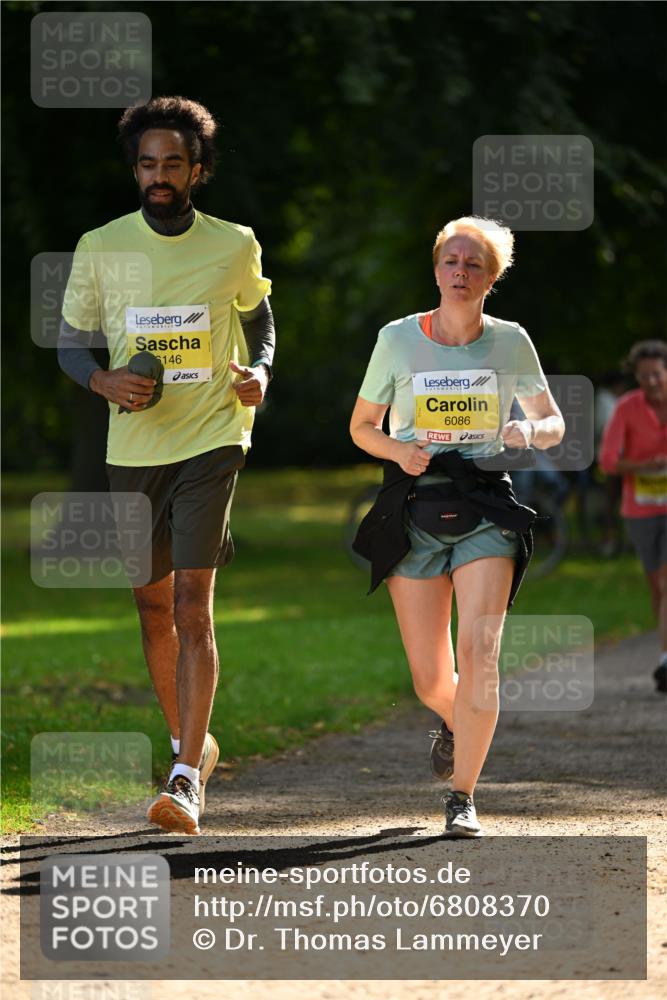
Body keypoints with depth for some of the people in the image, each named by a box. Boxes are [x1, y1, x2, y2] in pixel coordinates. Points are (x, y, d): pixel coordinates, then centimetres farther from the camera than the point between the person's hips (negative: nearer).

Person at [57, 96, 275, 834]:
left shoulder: (234, 247, -1)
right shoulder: (100, 248, 0)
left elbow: (258, 318, 17)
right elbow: (70, 343, 8)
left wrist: (259, 372, -3)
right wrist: (105, 380, -13)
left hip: (210, 440, -3)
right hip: (133, 446, 3)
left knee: (193, 600, -15)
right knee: (153, 603, 12)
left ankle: (188, 781, -20)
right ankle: (190, 743, 33)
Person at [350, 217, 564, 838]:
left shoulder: (509, 342, 2)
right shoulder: (397, 339, 0)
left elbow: (553, 425, 12)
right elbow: (362, 426, 10)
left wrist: (529, 431, -11)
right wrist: (397, 450, -11)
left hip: (485, 511, -1)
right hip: (414, 512, 1)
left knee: (477, 653, -19)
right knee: (430, 680, 1)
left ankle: (462, 798, -7)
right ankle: (454, 721, 40)